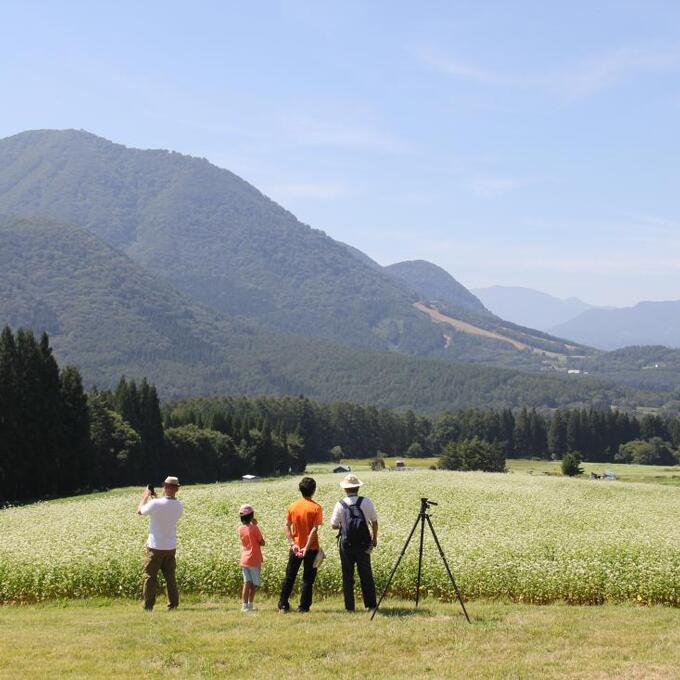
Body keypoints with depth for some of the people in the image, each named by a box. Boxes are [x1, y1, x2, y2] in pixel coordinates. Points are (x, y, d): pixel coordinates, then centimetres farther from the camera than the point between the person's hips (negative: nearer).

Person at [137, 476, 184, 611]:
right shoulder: (179, 507, -4)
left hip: (155, 547, -4)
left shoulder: (156, 504, -20)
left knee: (150, 576, 4)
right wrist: (154, 498, 19)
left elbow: (139, 511, -2)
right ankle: (173, 604, 9)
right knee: (170, 576, 12)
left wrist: (146, 495, 11)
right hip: (171, 547, 4)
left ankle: (148, 605, 3)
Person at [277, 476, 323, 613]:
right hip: (311, 548, -3)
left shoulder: (293, 506, 0)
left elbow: (286, 526, -2)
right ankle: (303, 606, 5)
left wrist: (292, 544, -6)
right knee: (308, 579, 6)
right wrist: (307, 548, -18)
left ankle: (283, 605, 13)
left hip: (295, 548, 3)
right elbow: (314, 530, -18)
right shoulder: (316, 508, -11)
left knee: (289, 577, 12)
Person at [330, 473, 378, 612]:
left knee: (347, 576, 6)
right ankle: (370, 605, 12)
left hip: (346, 544, -1)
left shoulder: (340, 505, -7)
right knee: (366, 575, 10)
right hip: (363, 544, 1)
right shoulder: (366, 502, -5)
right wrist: (374, 538, 19)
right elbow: (374, 522, 4)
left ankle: (349, 606, 6)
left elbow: (333, 525, -4)